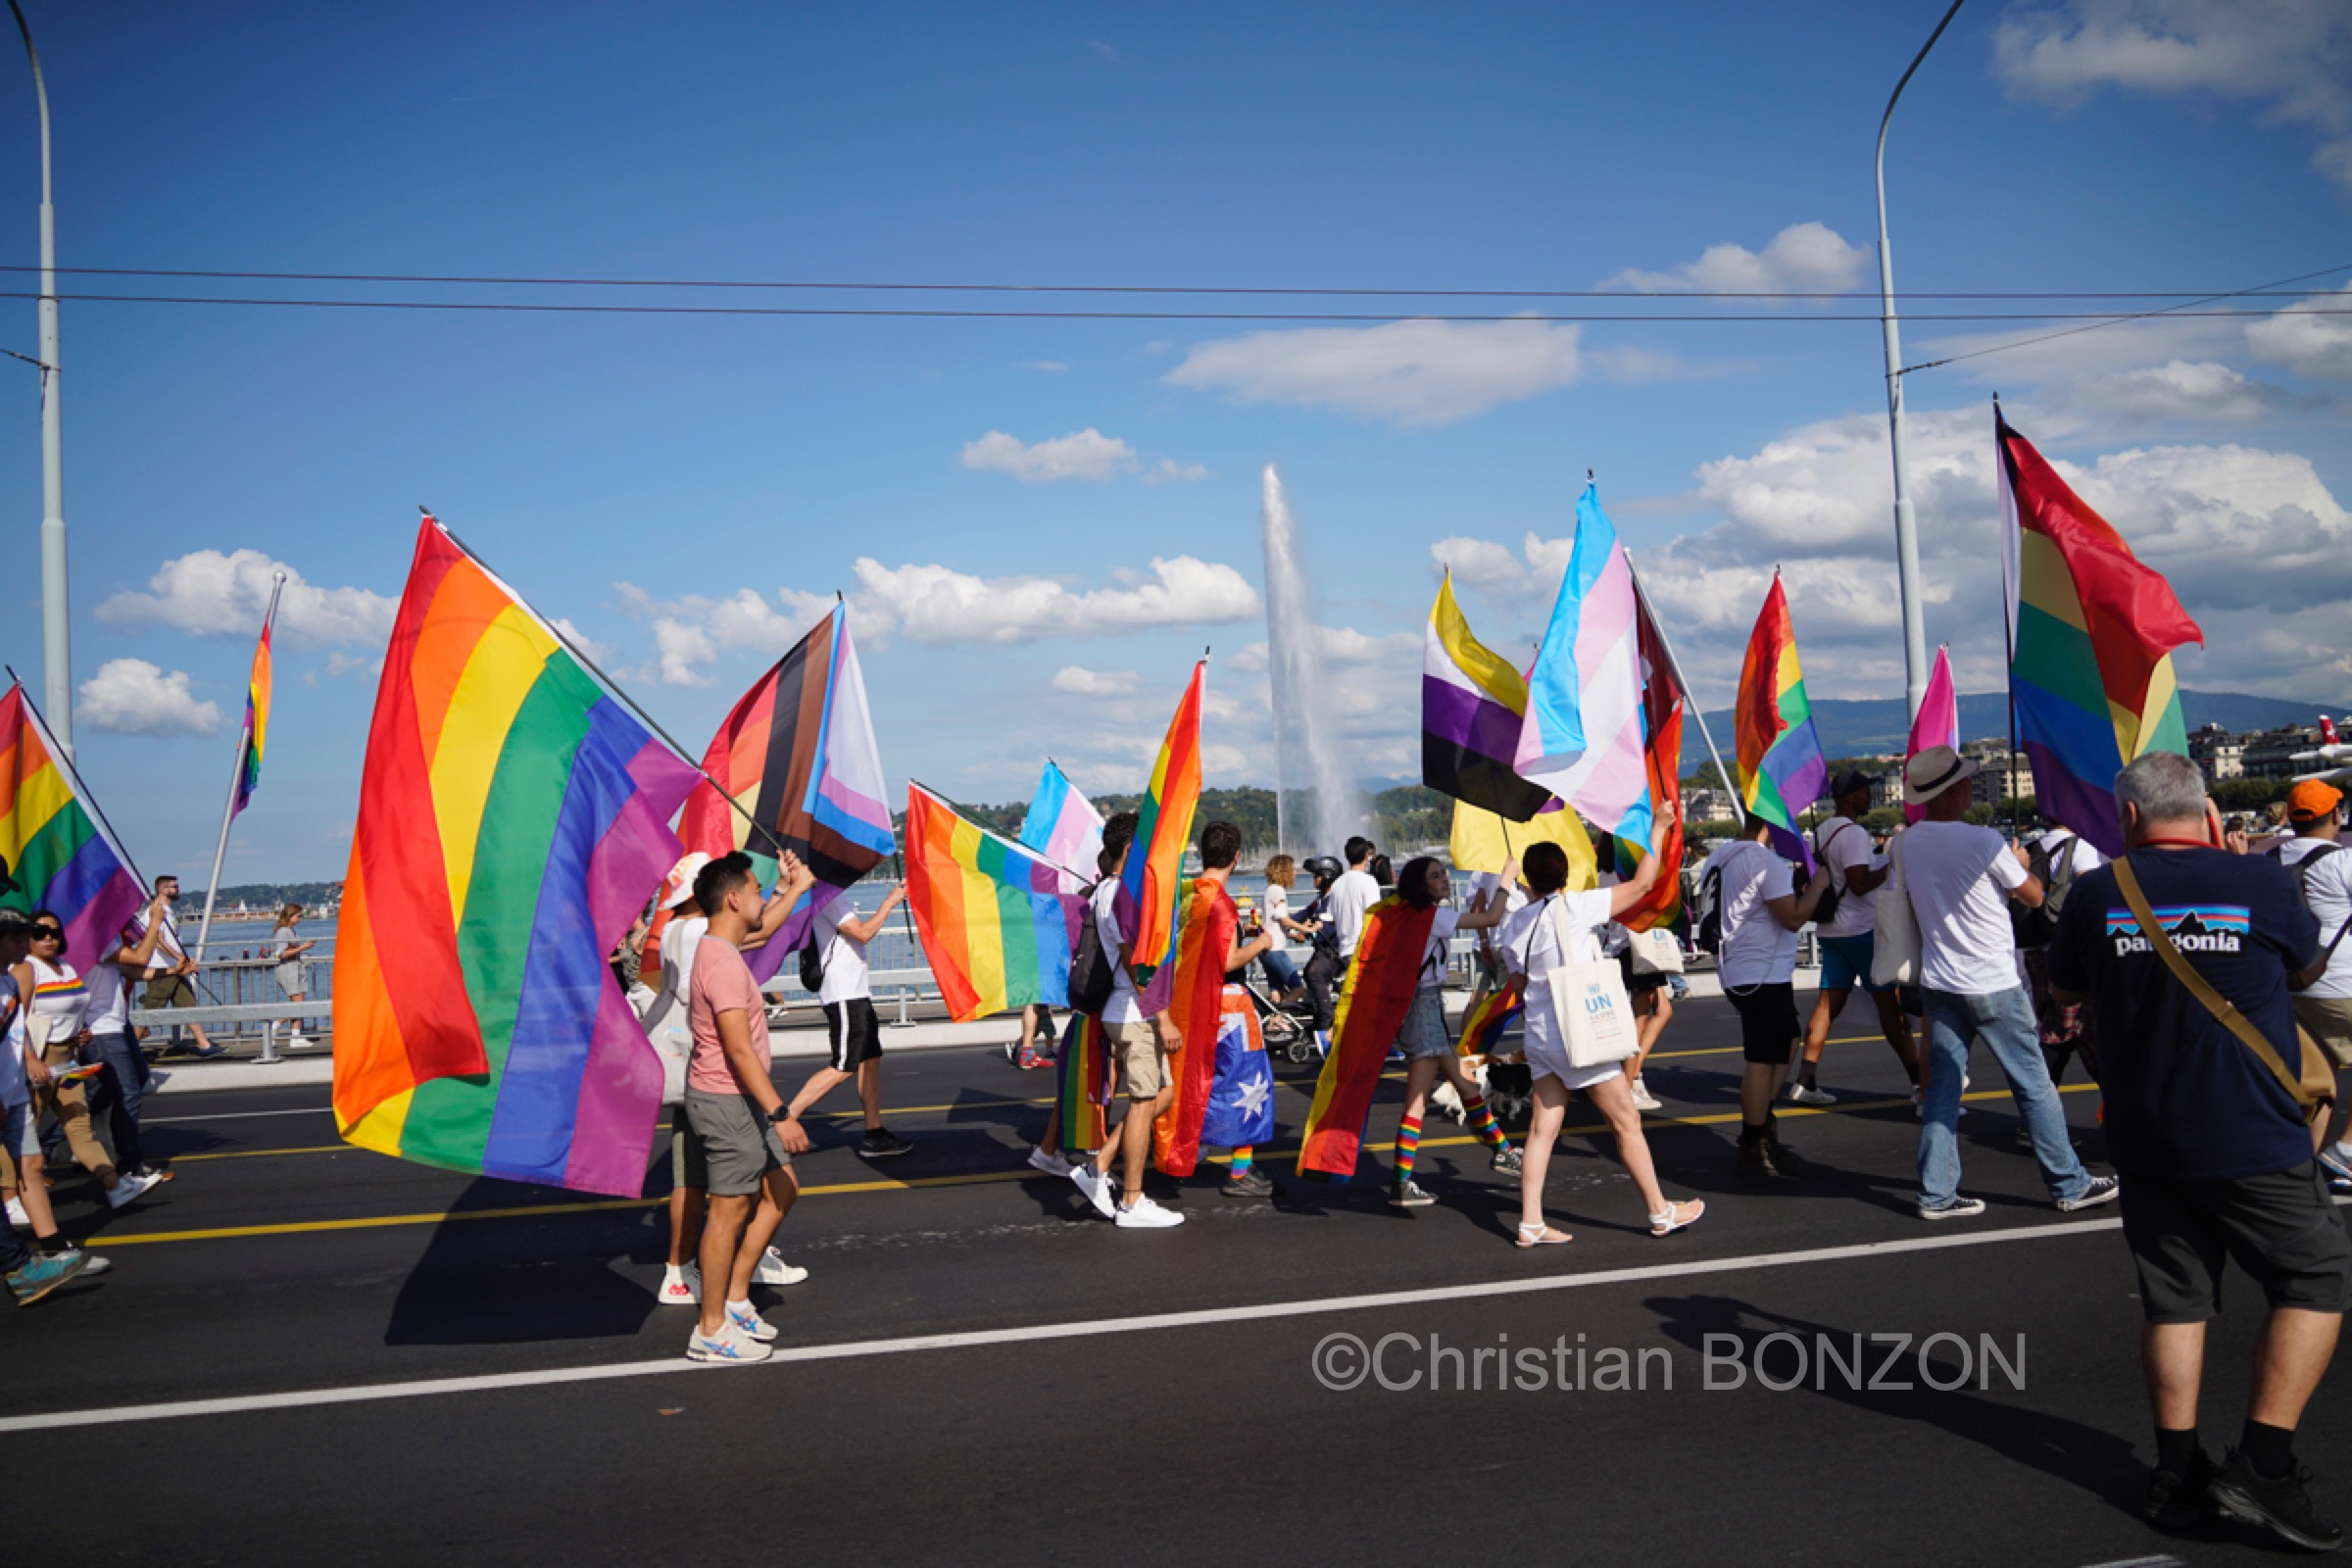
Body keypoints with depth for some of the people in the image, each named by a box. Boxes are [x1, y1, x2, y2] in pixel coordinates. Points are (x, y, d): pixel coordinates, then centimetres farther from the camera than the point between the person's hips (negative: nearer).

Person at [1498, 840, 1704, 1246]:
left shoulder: (1514, 926, 6)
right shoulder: (1575, 907, -12)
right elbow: (1641, 883, -6)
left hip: (1540, 1036, 6)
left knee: (1542, 1129, 6)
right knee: (1626, 1122, 6)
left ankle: (1530, 1222, 3)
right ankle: (1660, 1212, 17)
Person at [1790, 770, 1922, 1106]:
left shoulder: (1822, 832, 13)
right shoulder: (1854, 833, -15)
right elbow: (1859, 883, -22)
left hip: (1831, 929, 8)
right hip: (1861, 928, -8)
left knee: (1829, 1001, 4)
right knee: (1887, 1001, 0)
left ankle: (1805, 1082, -2)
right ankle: (1920, 1079, 8)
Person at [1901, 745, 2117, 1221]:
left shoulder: (1906, 843, 1)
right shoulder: (1983, 842, -17)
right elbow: (2034, 896, -6)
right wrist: (2020, 863, 14)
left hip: (1939, 983, 5)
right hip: (1993, 984, -5)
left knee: (1942, 1087, 8)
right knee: (2034, 1086, 7)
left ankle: (1937, 1194, 9)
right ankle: (2070, 1185, 19)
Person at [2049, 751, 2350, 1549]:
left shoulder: (2098, 892, -4)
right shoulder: (2258, 881, -10)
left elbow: (2066, 986, 12)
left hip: (2146, 1141, 3)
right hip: (2253, 1140, -3)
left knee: (2173, 1297, 12)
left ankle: (2178, 1475, 18)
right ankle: (2261, 1464, 6)